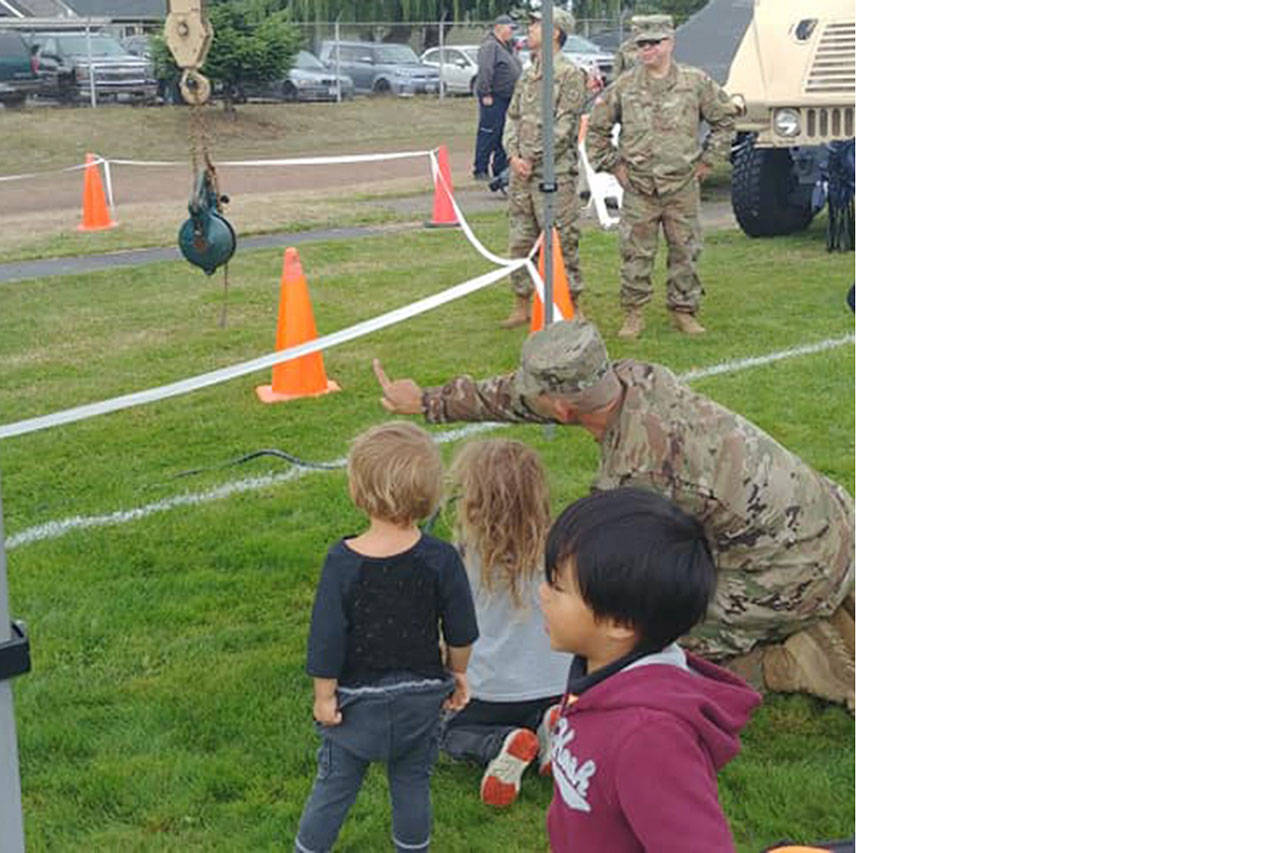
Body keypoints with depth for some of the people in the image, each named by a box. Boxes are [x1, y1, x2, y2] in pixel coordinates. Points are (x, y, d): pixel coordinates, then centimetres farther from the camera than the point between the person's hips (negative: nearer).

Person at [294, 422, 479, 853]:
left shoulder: (342, 561, -21)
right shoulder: (440, 559, -16)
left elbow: (326, 638, -14)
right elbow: (461, 631, -4)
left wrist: (324, 696, -1)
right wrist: (457, 673, 15)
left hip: (359, 699, -1)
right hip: (422, 696, 1)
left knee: (335, 784, 16)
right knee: (413, 784, 18)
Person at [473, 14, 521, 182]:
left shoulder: (507, 47, 19)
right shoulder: (490, 46, -12)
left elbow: (514, 70, 28)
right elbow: (485, 70, -20)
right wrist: (486, 93, -23)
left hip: (507, 97, 10)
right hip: (493, 98, -10)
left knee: (504, 134, 11)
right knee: (489, 133, -8)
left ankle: (500, 168, 18)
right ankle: (480, 169, -3)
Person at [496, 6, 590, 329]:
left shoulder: (571, 75, -7)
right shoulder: (527, 77, 16)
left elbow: (564, 126, -14)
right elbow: (512, 119, 15)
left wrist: (533, 158, -13)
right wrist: (514, 156, -2)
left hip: (556, 173, -7)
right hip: (521, 174, 8)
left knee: (562, 241, -4)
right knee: (519, 240, 10)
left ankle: (572, 306, 5)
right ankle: (522, 306, 19)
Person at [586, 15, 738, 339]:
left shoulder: (696, 83, 2)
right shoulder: (624, 86, 3)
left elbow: (725, 120, 12)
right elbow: (597, 127, 13)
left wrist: (707, 160, 8)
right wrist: (612, 164, 7)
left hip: (683, 185, 0)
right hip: (638, 188, 0)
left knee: (684, 251, 6)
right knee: (636, 254, 1)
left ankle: (684, 311, 18)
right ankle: (633, 315, 10)